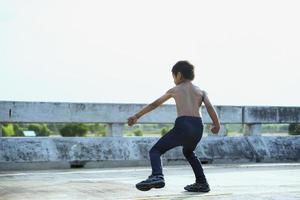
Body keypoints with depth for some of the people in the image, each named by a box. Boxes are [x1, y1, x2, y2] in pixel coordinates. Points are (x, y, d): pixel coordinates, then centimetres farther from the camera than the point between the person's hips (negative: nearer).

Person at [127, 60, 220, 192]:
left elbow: (154, 104, 22)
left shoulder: (174, 90, 18)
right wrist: (216, 125, 11)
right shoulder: (201, 91, 21)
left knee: (155, 151, 4)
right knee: (188, 152, 34)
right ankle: (202, 183, 27)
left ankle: (157, 176, -25)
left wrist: (137, 116, 28)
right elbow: (210, 107, 3)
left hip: (182, 126, -4)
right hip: (198, 127, 4)